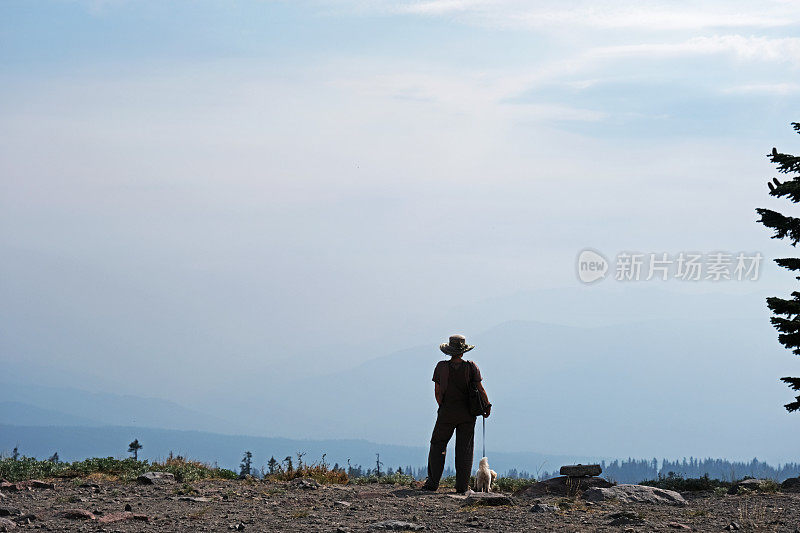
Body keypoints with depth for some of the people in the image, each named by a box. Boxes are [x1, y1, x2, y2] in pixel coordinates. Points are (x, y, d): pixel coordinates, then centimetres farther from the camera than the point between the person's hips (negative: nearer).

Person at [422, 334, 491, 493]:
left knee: (438, 445, 11)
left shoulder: (441, 367, -5)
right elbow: (480, 389, -6)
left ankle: (432, 482, 6)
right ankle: (462, 485, 4)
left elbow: (437, 392, -2)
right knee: (464, 449, 6)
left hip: (446, 414, 0)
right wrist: (487, 405, 7)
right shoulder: (471, 367, -5)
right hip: (467, 414, 1)